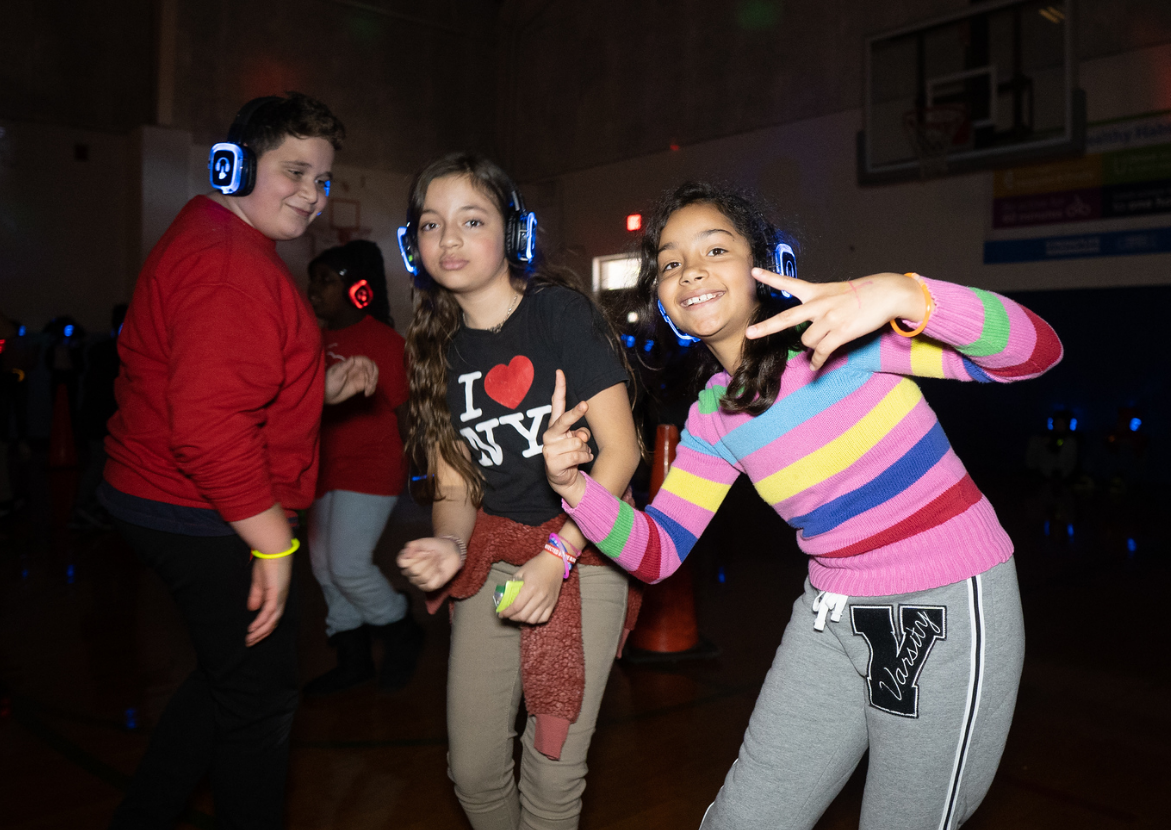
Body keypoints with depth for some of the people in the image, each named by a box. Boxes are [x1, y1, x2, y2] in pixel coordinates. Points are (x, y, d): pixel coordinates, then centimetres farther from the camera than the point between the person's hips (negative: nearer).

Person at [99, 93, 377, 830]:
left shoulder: (210, 242, 16)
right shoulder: (229, 263, -22)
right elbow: (210, 428, -31)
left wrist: (325, 388, 9)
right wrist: (274, 543, -23)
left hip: (169, 509, 11)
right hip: (211, 521, -11)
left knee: (229, 678, 26)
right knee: (261, 701, 7)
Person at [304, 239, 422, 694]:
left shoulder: (383, 341, -11)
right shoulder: (318, 340, 9)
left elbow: (404, 410, -8)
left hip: (370, 471, -8)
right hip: (327, 469, 8)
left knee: (348, 565, -11)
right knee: (324, 564, 11)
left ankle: (402, 632, 16)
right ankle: (353, 658, 27)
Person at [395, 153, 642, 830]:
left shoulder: (559, 311, -9)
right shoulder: (437, 348, 6)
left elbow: (620, 450, -12)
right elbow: (453, 485, 7)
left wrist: (556, 556, -18)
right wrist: (449, 546, -15)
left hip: (583, 553, -4)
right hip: (493, 557, 5)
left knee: (552, 773, -2)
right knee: (473, 768, 9)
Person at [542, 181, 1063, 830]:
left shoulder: (842, 330, -16)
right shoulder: (712, 417, 1)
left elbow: (1036, 351, -22)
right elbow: (655, 554, 2)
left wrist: (900, 293, -39)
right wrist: (573, 485, -16)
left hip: (947, 613, -5)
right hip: (831, 618, 5)